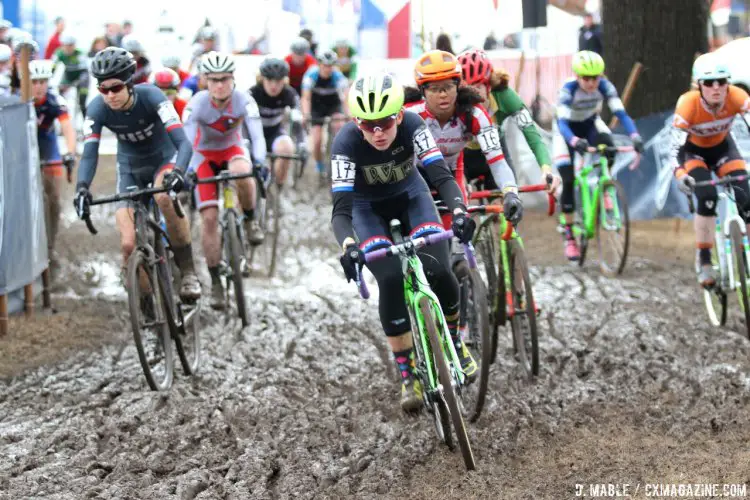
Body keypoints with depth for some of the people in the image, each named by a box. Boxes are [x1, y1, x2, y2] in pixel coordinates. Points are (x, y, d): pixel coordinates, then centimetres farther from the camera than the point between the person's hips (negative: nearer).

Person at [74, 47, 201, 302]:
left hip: (164, 158, -2)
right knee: (129, 245, -14)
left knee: (164, 197, -39)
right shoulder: (97, 108, -22)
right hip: (130, 167, 3)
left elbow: (183, 142, -36)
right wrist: (82, 187, -46)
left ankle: (188, 272, -24)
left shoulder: (150, 96, -29)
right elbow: (89, 154, -26)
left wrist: (177, 172, -56)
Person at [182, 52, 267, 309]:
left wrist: (259, 161, -51)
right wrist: (187, 172, -51)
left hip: (233, 150, 0)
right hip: (205, 155, 0)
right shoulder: (197, 104, -26)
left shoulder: (243, 100, -23)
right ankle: (215, 282, -2)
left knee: (243, 175, -38)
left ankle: (250, 220, -9)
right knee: (209, 218, -12)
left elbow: (257, 135, -32)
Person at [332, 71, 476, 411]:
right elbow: (341, 208, -36)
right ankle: (407, 375, -8)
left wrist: (459, 212, -55)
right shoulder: (346, 142, -32)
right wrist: (348, 246, -56)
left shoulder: (413, 125, -29)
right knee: (391, 280, -23)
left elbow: (441, 176, -35)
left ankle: (453, 342, 12)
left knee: (439, 273, -19)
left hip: (410, 196, 1)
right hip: (367, 207, -1)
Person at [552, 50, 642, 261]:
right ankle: (568, 236, -4)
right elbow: (561, 122, -43)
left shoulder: (605, 86, -26)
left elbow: (620, 112, -33)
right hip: (567, 129, -2)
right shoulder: (568, 90, -33)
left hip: (590, 124, 2)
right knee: (568, 180, -14)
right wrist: (574, 141, -63)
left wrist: (635, 136, -51)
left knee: (608, 148, -32)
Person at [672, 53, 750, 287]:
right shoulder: (688, 104, -34)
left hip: (722, 147, 2)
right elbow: (675, 147, -36)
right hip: (694, 149, -2)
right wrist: (680, 175, -55)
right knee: (707, 198, -26)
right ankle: (703, 260, -13)